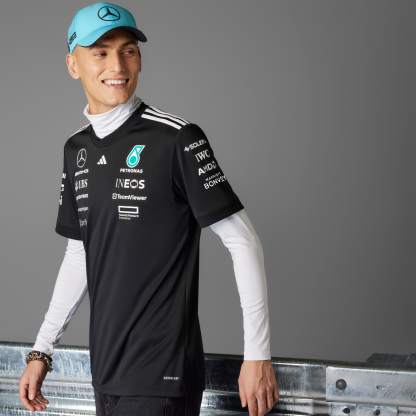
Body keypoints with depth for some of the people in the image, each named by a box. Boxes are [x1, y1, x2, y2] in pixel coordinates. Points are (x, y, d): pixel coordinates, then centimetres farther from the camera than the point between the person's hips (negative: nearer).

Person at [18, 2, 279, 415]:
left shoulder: (176, 139, -11)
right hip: (105, 372, 6)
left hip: (161, 378, -6)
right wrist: (42, 350, 16)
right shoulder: (77, 148, 8)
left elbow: (243, 241, -11)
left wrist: (257, 354, -13)